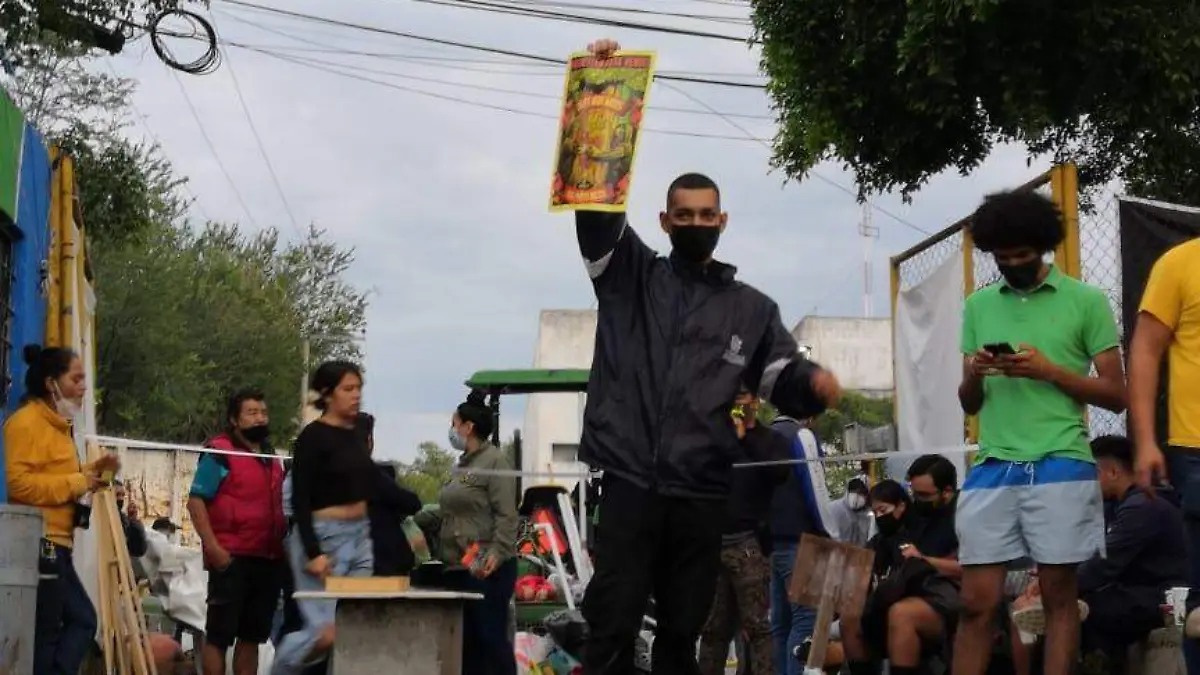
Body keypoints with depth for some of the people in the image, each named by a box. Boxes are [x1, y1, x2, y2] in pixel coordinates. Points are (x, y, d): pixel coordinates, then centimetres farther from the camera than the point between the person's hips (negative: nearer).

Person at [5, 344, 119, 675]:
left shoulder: (55, 423, 20)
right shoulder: (27, 421, -13)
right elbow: (18, 483, -24)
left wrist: (91, 472, 12)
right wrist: (77, 482, -17)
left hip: (55, 546, 11)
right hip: (38, 545, -11)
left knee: (82, 619, 10)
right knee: (42, 634, -8)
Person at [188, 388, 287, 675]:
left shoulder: (272, 457, 17)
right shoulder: (220, 452, -5)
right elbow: (196, 501, -11)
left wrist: (284, 547, 14)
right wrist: (213, 548, -19)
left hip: (269, 559, 7)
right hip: (232, 558, -7)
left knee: (252, 635, 11)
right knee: (219, 634, -3)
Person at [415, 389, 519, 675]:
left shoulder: (494, 461, -8)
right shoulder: (463, 465, 19)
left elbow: (506, 515, -16)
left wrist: (497, 552, -26)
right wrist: (413, 519, 17)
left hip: (487, 569, -9)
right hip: (458, 567, 9)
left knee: (492, 636, -9)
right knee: (466, 640, 10)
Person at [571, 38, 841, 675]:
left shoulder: (753, 309, 16)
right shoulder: (628, 276, 11)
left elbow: (781, 380, 8)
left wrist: (814, 382, -19)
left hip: (703, 494, 2)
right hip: (630, 482, -2)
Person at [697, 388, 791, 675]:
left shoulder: (771, 440, 9)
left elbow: (780, 471, -10)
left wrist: (744, 437, -11)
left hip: (748, 544, -4)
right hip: (713, 542, 4)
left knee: (757, 624, -10)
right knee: (713, 627, 6)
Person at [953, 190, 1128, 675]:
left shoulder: (1086, 301, 3)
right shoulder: (978, 306, 15)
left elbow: (1116, 396, 1)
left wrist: (1048, 370, -11)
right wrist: (974, 374, -4)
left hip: (1061, 467, -3)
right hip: (993, 469, 3)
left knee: (1059, 597, 1)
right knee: (977, 602, 0)